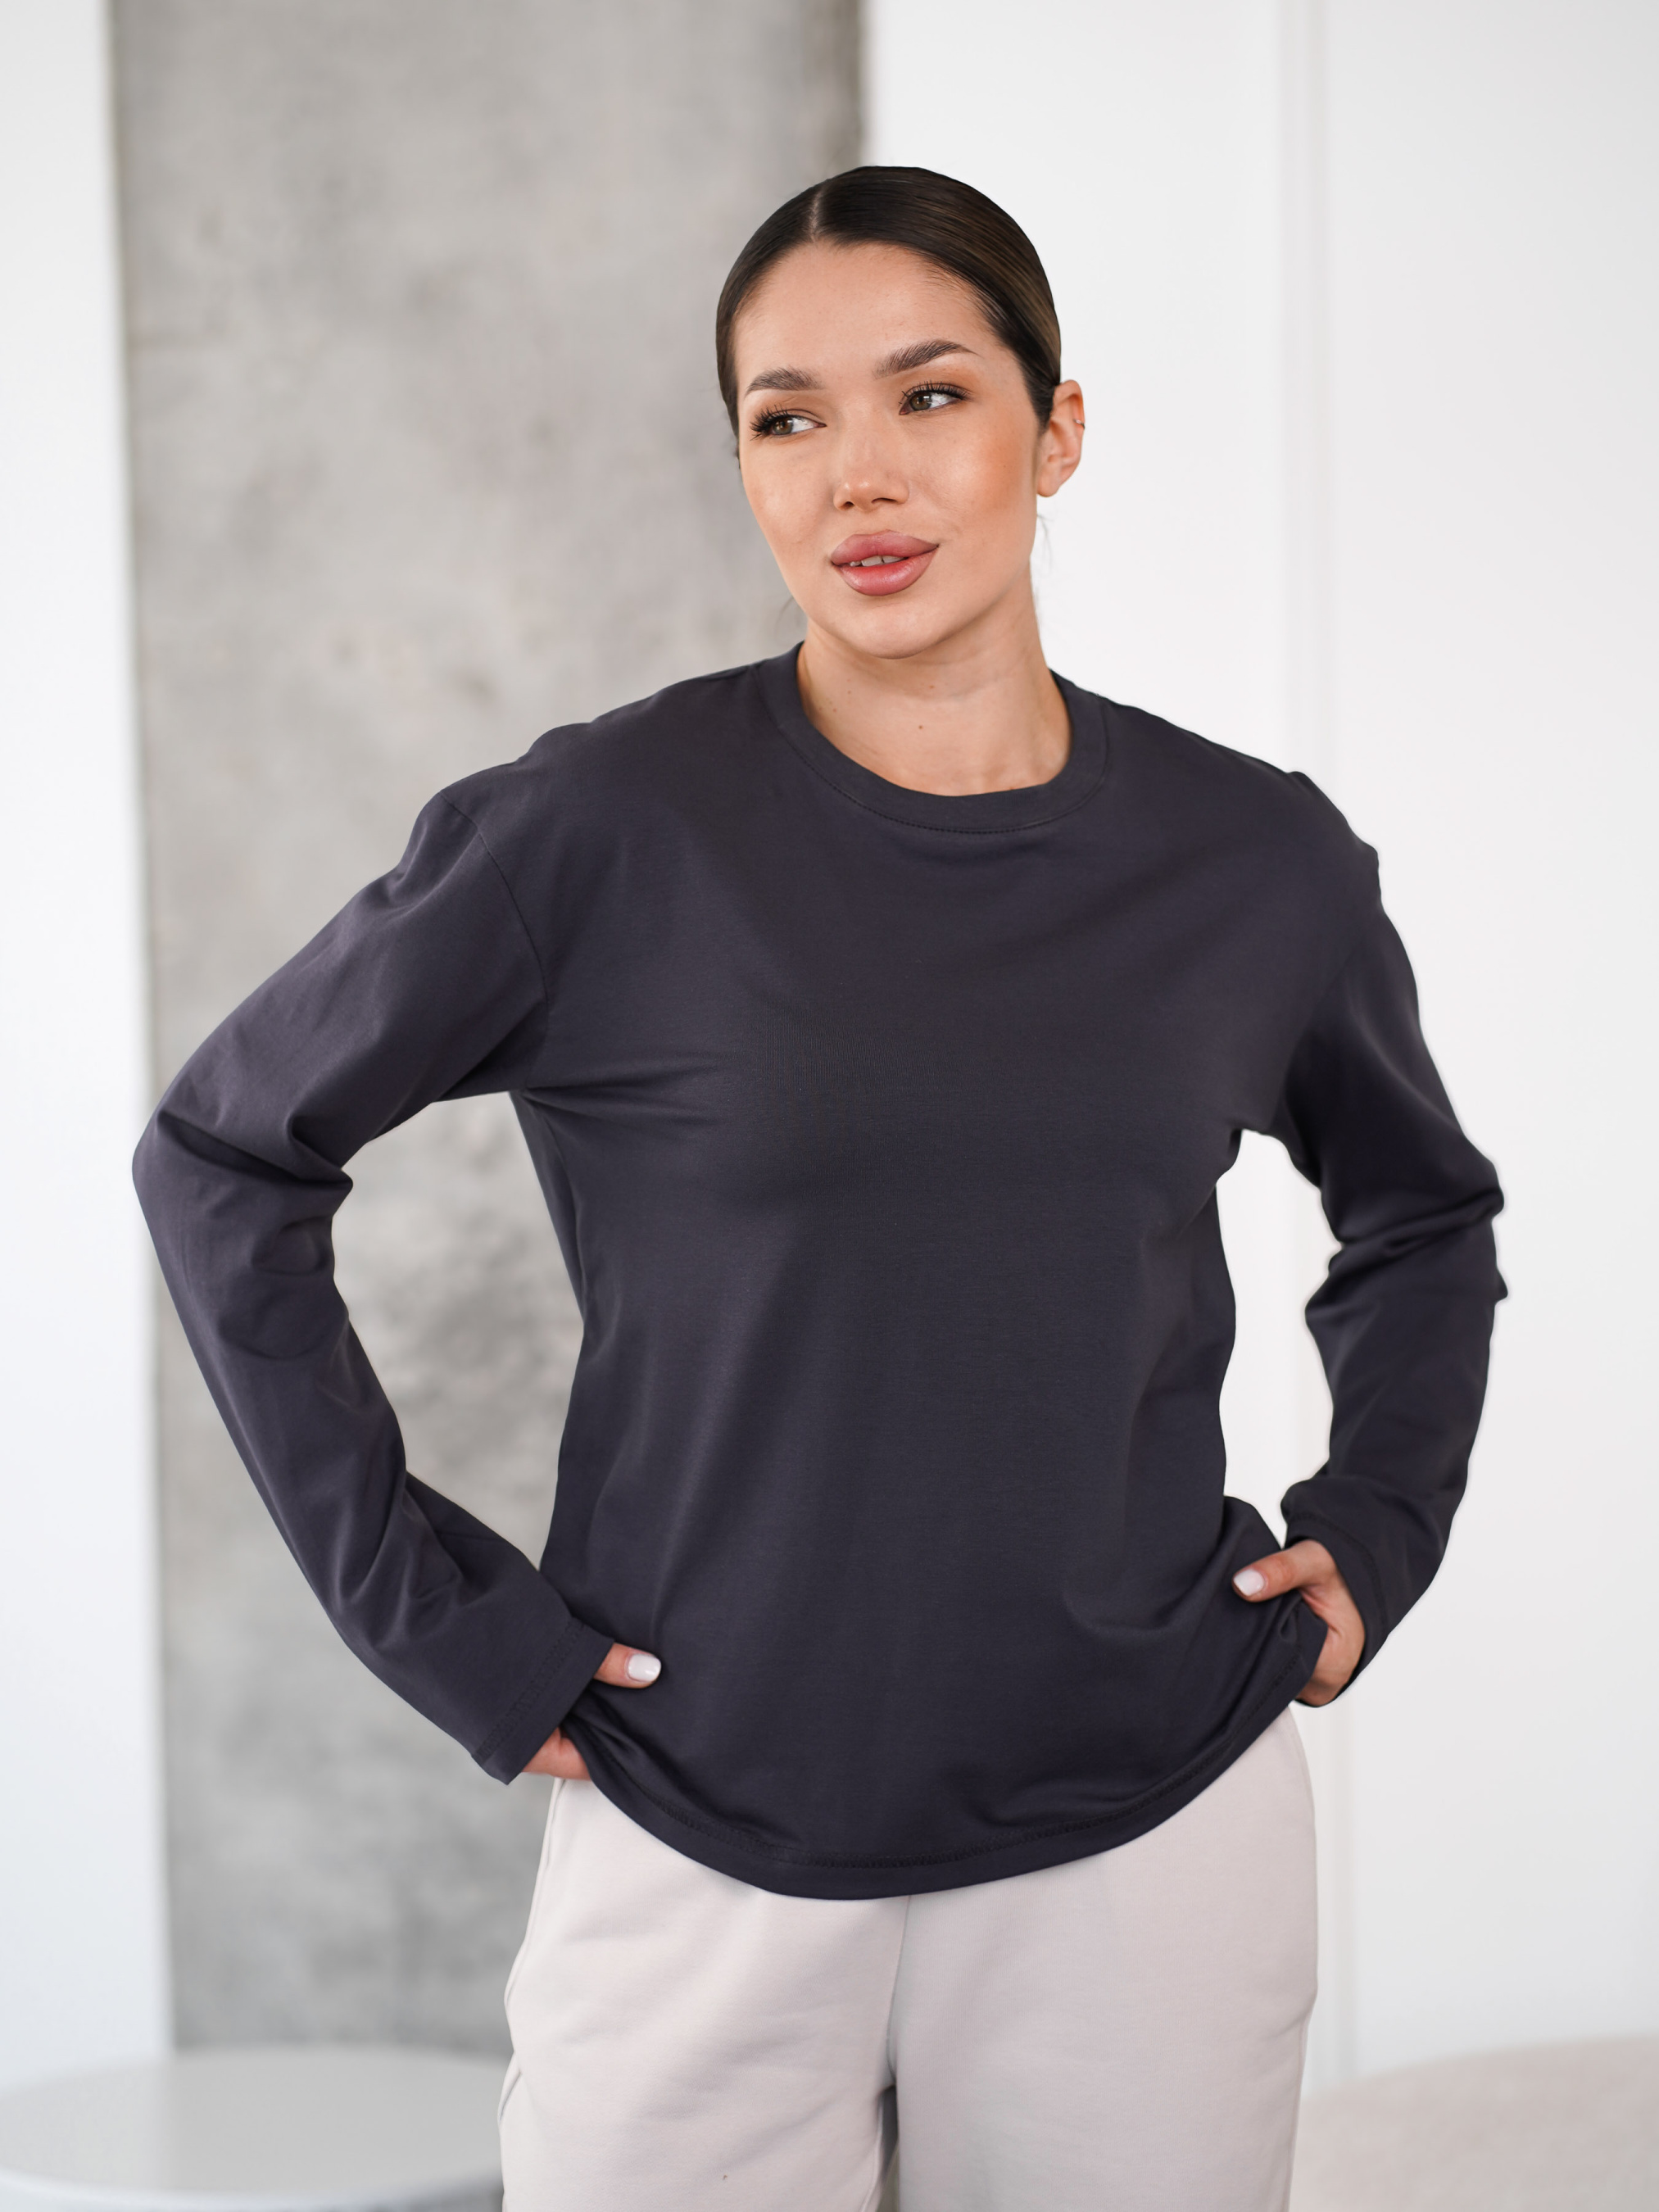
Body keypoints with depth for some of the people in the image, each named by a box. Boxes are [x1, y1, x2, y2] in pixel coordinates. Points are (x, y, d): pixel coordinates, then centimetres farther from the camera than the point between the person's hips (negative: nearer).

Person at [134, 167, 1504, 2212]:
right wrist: (423, 1599, -3)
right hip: (704, 1863, -2)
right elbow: (218, 1158, 1)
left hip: (1152, 1835, 2)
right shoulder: (613, 830, -8)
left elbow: (1423, 1212, 21)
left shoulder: (1260, 866, 1)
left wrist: (1376, 1525, 7)